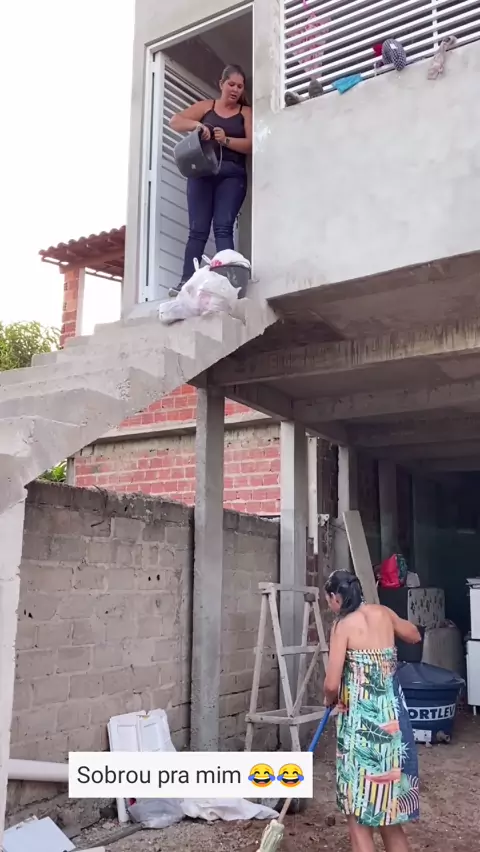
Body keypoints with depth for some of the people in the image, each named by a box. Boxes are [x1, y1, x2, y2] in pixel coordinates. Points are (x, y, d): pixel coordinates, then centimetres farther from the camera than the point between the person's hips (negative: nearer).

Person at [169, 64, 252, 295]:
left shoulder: (246, 112, 14)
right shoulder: (206, 106, 17)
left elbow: (252, 145, 0)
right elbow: (174, 121, 7)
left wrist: (226, 140, -16)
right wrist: (197, 124, -12)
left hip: (232, 175, -1)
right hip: (202, 172, 1)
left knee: (223, 227, -15)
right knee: (198, 229, -7)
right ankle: (186, 281, -12)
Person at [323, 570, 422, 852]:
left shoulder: (343, 626, -13)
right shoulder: (383, 613, 4)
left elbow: (332, 684, -16)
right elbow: (415, 636, 24)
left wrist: (330, 700, 5)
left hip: (362, 718, -7)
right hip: (392, 715, 7)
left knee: (359, 806, 6)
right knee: (387, 803, 20)